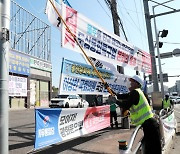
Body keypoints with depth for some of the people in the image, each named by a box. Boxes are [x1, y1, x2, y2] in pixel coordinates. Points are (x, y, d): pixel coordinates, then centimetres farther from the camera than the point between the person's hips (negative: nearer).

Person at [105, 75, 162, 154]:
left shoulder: (135, 92, -14)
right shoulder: (135, 92, 15)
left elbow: (126, 106, -18)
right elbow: (120, 96, 17)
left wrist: (115, 101, -2)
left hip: (149, 124, -10)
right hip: (149, 124, 10)